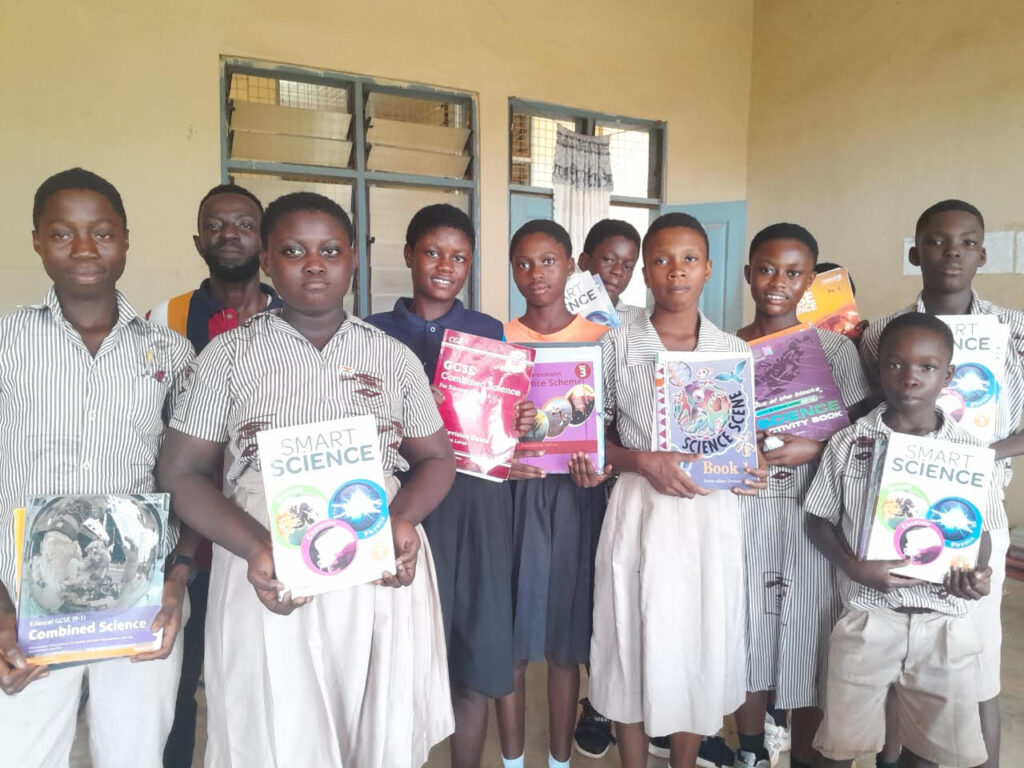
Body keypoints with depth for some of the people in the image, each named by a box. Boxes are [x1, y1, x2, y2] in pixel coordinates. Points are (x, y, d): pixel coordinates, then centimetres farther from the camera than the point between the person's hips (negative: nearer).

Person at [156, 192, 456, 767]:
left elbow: (437, 459, 11)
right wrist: (256, 550, -16)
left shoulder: (395, 357, 7)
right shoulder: (229, 354, 3)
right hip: (272, 584, -1)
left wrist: (404, 521, -11)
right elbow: (182, 471, 1)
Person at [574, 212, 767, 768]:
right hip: (639, 511, -2)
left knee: (702, 649, 12)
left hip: (712, 515, 2)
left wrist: (749, 470, -8)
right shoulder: (616, 346, -1)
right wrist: (643, 461, -16)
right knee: (634, 648, 8)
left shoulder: (735, 351, 5)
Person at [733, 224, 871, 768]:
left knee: (808, 638, 7)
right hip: (742, 512, 2)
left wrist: (812, 450, -17)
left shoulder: (834, 348, -2)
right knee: (747, 630, 12)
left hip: (810, 512, -1)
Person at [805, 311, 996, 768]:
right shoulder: (849, 443, -4)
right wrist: (854, 568, -15)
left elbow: (980, 531, 9)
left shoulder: (970, 450, -1)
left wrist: (978, 573, -13)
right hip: (867, 616, -1)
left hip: (944, 622, 2)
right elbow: (819, 520, 2)